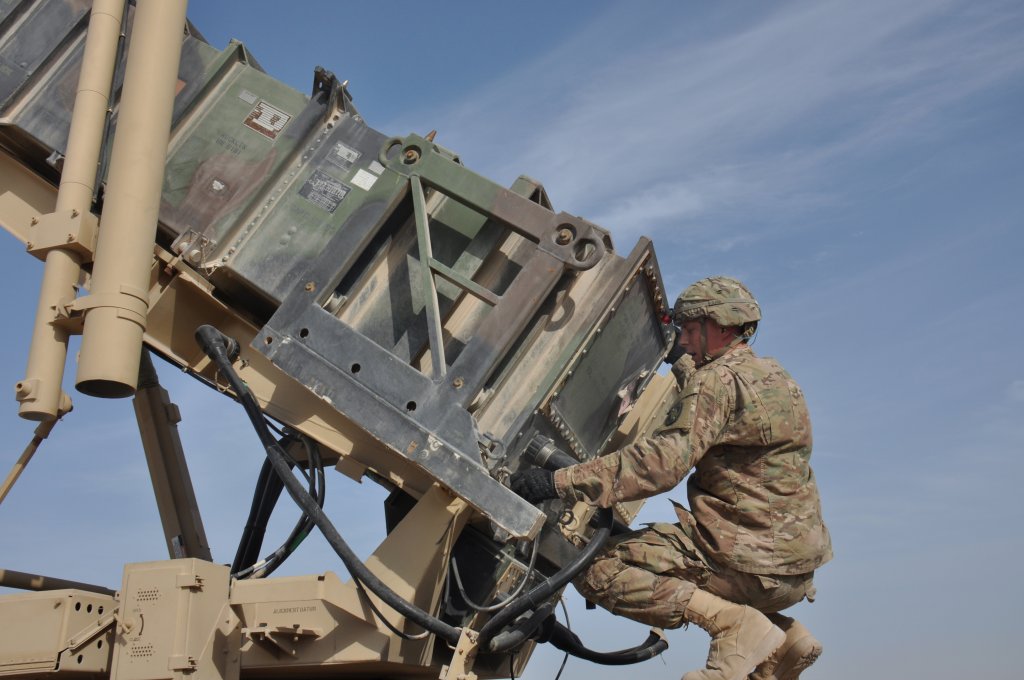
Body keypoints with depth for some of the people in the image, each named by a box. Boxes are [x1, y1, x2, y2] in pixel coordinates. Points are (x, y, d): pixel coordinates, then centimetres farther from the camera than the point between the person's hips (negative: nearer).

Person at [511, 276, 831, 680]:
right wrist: (686, 371, 33)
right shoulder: (774, 376, 15)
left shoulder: (719, 378, -13)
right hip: (797, 569, 9)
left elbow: (664, 462, -26)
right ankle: (786, 636, 17)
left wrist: (559, 482, -28)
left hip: (752, 563, -9)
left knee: (596, 568, -11)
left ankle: (735, 625, -15)